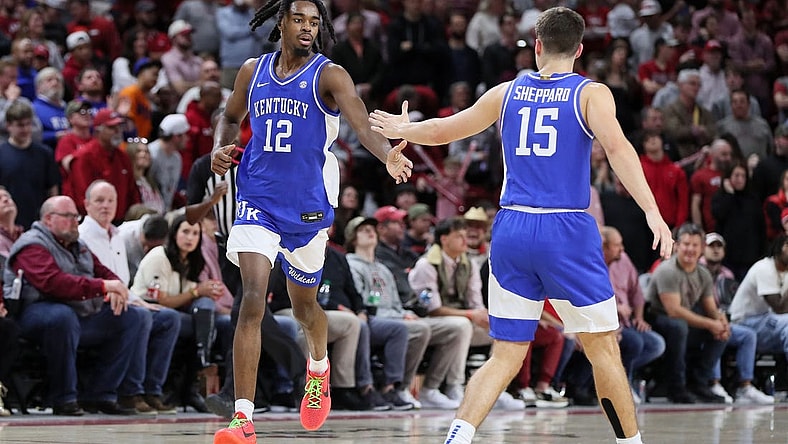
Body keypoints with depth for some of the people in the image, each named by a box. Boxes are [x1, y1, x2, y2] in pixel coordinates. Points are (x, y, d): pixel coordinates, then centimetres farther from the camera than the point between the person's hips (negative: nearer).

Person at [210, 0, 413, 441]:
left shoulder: (329, 75, -10)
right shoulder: (253, 71, 3)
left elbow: (361, 122, -27)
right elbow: (231, 117, 22)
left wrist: (388, 155, -48)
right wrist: (220, 148, -1)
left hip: (309, 206, -1)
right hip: (259, 202, 1)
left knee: (304, 304, 17)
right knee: (253, 300, -16)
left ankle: (319, 366, 53)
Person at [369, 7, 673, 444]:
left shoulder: (506, 93, 11)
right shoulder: (591, 94, 0)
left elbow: (439, 131, 20)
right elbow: (616, 146, -17)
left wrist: (401, 129, 41)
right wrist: (651, 211, -24)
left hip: (511, 230, 3)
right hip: (568, 232, -3)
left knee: (506, 356, 7)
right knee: (604, 350, 9)